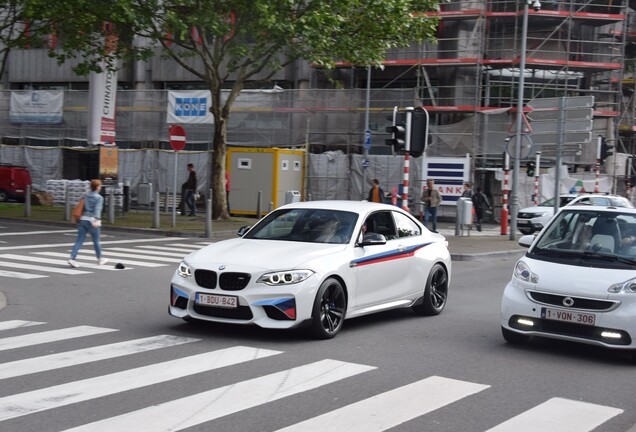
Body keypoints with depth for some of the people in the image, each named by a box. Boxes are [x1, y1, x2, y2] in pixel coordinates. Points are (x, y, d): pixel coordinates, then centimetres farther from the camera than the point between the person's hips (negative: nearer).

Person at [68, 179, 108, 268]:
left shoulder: (85, 195, 11)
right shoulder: (99, 198, -6)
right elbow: (97, 209, -19)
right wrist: (97, 220, -30)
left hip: (82, 220, 5)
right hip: (91, 221, -5)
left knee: (79, 241, 1)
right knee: (96, 241, 12)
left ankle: (72, 259, -13)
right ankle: (100, 259, 28)